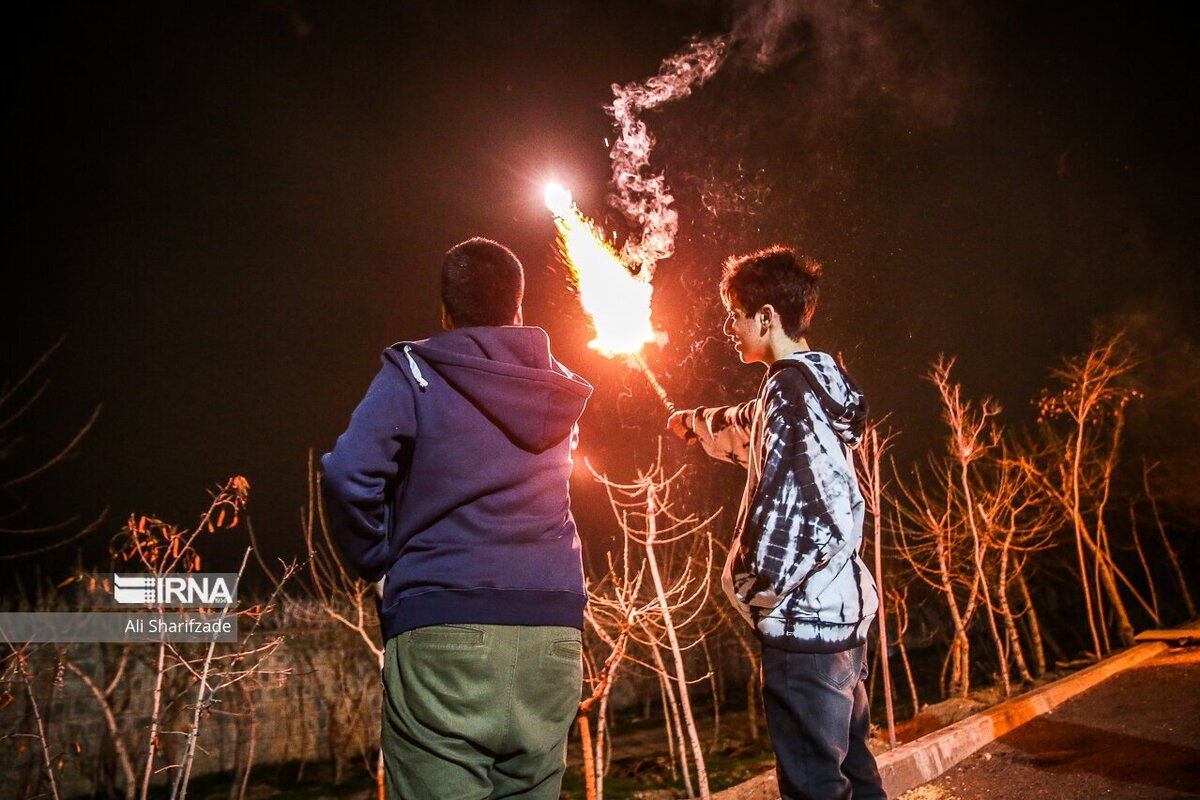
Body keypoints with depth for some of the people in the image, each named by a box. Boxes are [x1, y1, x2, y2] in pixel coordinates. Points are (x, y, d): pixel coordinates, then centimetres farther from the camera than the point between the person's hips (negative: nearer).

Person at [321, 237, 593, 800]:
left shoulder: (413, 373, 1)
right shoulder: (559, 391, 15)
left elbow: (349, 474, -12)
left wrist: (379, 562, 2)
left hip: (442, 630, -4)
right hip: (552, 632, 5)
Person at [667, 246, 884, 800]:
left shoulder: (790, 386, -16)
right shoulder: (821, 384, 14)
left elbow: (787, 506, -24)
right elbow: (753, 427, 35)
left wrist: (750, 586, -11)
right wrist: (697, 421, 52)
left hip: (803, 617, -10)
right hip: (845, 610, 10)